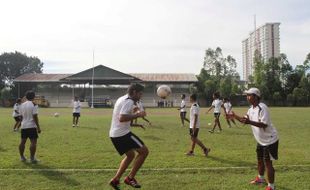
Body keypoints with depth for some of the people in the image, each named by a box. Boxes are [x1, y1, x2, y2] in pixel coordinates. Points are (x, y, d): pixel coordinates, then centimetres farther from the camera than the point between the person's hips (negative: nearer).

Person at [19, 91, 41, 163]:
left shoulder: (22, 105, 9)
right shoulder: (33, 104, -11)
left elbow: (21, 116, 14)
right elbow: (35, 117, -15)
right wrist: (38, 127, -11)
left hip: (23, 126, 7)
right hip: (31, 126, -7)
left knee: (23, 141, 13)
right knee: (33, 142, -4)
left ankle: (22, 157, 22)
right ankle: (32, 158, -5)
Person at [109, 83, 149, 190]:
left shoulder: (122, 99, 17)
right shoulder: (129, 102, -14)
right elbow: (122, 118, -27)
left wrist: (133, 112, 18)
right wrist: (137, 115, -20)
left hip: (114, 134, 10)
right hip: (122, 134, -10)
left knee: (131, 155, 24)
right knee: (144, 151, -4)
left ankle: (115, 180, 22)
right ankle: (130, 178, 1)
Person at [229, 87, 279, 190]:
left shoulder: (262, 108, -25)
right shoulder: (251, 109, 5)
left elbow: (264, 125, -33)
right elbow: (244, 120, 16)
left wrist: (249, 122, -41)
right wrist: (234, 115, 4)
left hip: (270, 140, -9)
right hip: (261, 140, 9)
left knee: (267, 162, -4)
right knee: (260, 160, 22)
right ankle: (260, 178, 44)